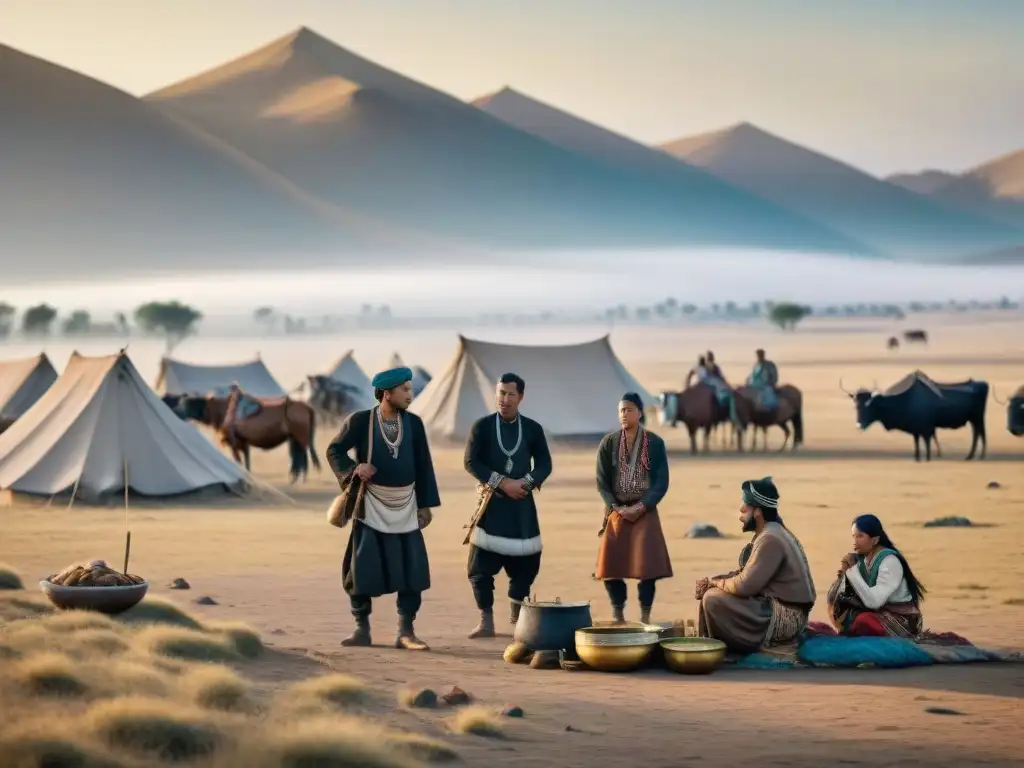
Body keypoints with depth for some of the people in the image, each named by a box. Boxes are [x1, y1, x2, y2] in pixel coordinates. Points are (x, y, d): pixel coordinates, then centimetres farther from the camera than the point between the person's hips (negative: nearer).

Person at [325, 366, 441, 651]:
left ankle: (406, 632, 3)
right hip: (371, 507, -3)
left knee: (412, 569, -3)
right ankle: (362, 629, 11)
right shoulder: (359, 421, -7)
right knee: (362, 568, -1)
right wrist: (352, 467, -18)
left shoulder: (414, 423, 3)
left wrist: (426, 504, 4)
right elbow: (334, 450, 1)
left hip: (406, 507, 3)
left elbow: (423, 465, 7)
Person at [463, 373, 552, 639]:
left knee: (526, 562, 6)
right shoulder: (482, 426, -2)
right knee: (481, 564, -7)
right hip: (491, 503, -2)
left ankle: (517, 613, 27)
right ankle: (486, 621, -1)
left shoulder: (533, 428, 5)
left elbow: (544, 465, 3)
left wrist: (525, 483, -16)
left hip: (521, 504, 2)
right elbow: (471, 462, -8)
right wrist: (502, 482, -17)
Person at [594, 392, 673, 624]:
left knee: (647, 565, -9)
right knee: (610, 566, -3)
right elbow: (602, 481, 3)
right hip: (616, 512, 2)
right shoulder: (608, 443, 2)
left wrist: (640, 507, -12)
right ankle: (617, 616, 10)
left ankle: (645, 618, -1)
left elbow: (662, 482, -2)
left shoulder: (655, 443, -2)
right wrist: (616, 508, -10)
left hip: (645, 512, -2)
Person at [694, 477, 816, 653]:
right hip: (779, 609, 10)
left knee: (713, 599, -17)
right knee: (714, 591, 12)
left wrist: (715, 582, -5)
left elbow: (745, 585, -23)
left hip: (783, 619, -10)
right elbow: (745, 573, 14)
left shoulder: (770, 539, -20)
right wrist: (712, 581, 0)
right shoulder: (769, 533, 13)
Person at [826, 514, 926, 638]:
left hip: (902, 620, -8)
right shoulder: (861, 558, 0)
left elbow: (873, 601, -30)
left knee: (863, 621, -31)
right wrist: (844, 574, -18)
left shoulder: (890, 561, -21)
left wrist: (853, 570, -25)